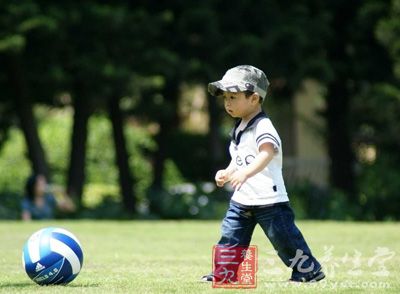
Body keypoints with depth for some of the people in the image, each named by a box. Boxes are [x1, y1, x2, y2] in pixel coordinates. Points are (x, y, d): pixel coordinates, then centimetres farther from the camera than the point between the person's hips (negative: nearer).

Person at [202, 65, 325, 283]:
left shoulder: (263, 127, -18)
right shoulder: (238, 129, 12)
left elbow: (266, 154, -36)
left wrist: (245, 173, -50)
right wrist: (227, 173, 7)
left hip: (268, 198, -8)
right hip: (241, 199, 8)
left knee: (284, 239, 0)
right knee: (230, 236, 5)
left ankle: (310, 270, 14)